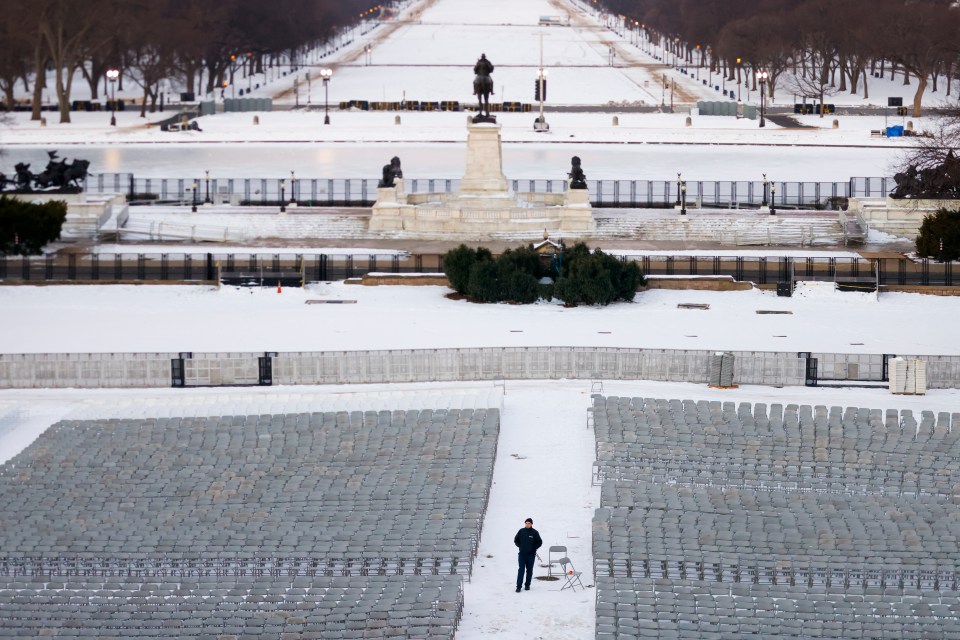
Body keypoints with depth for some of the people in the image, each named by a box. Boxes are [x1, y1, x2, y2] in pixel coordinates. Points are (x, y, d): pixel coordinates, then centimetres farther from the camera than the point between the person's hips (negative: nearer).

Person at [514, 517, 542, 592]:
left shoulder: (535, 532, -4)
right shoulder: (521, 531, 0)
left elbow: (539, 542, 3)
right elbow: (516, 540, 12)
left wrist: (533, 548, -5)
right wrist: (520, 546, 2)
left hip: (531, 555, 0)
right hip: (522, 554, 0)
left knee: (529, 570, 8)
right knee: (521, 570, -6)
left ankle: (527, 585, 19)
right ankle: (518, 586, -7)